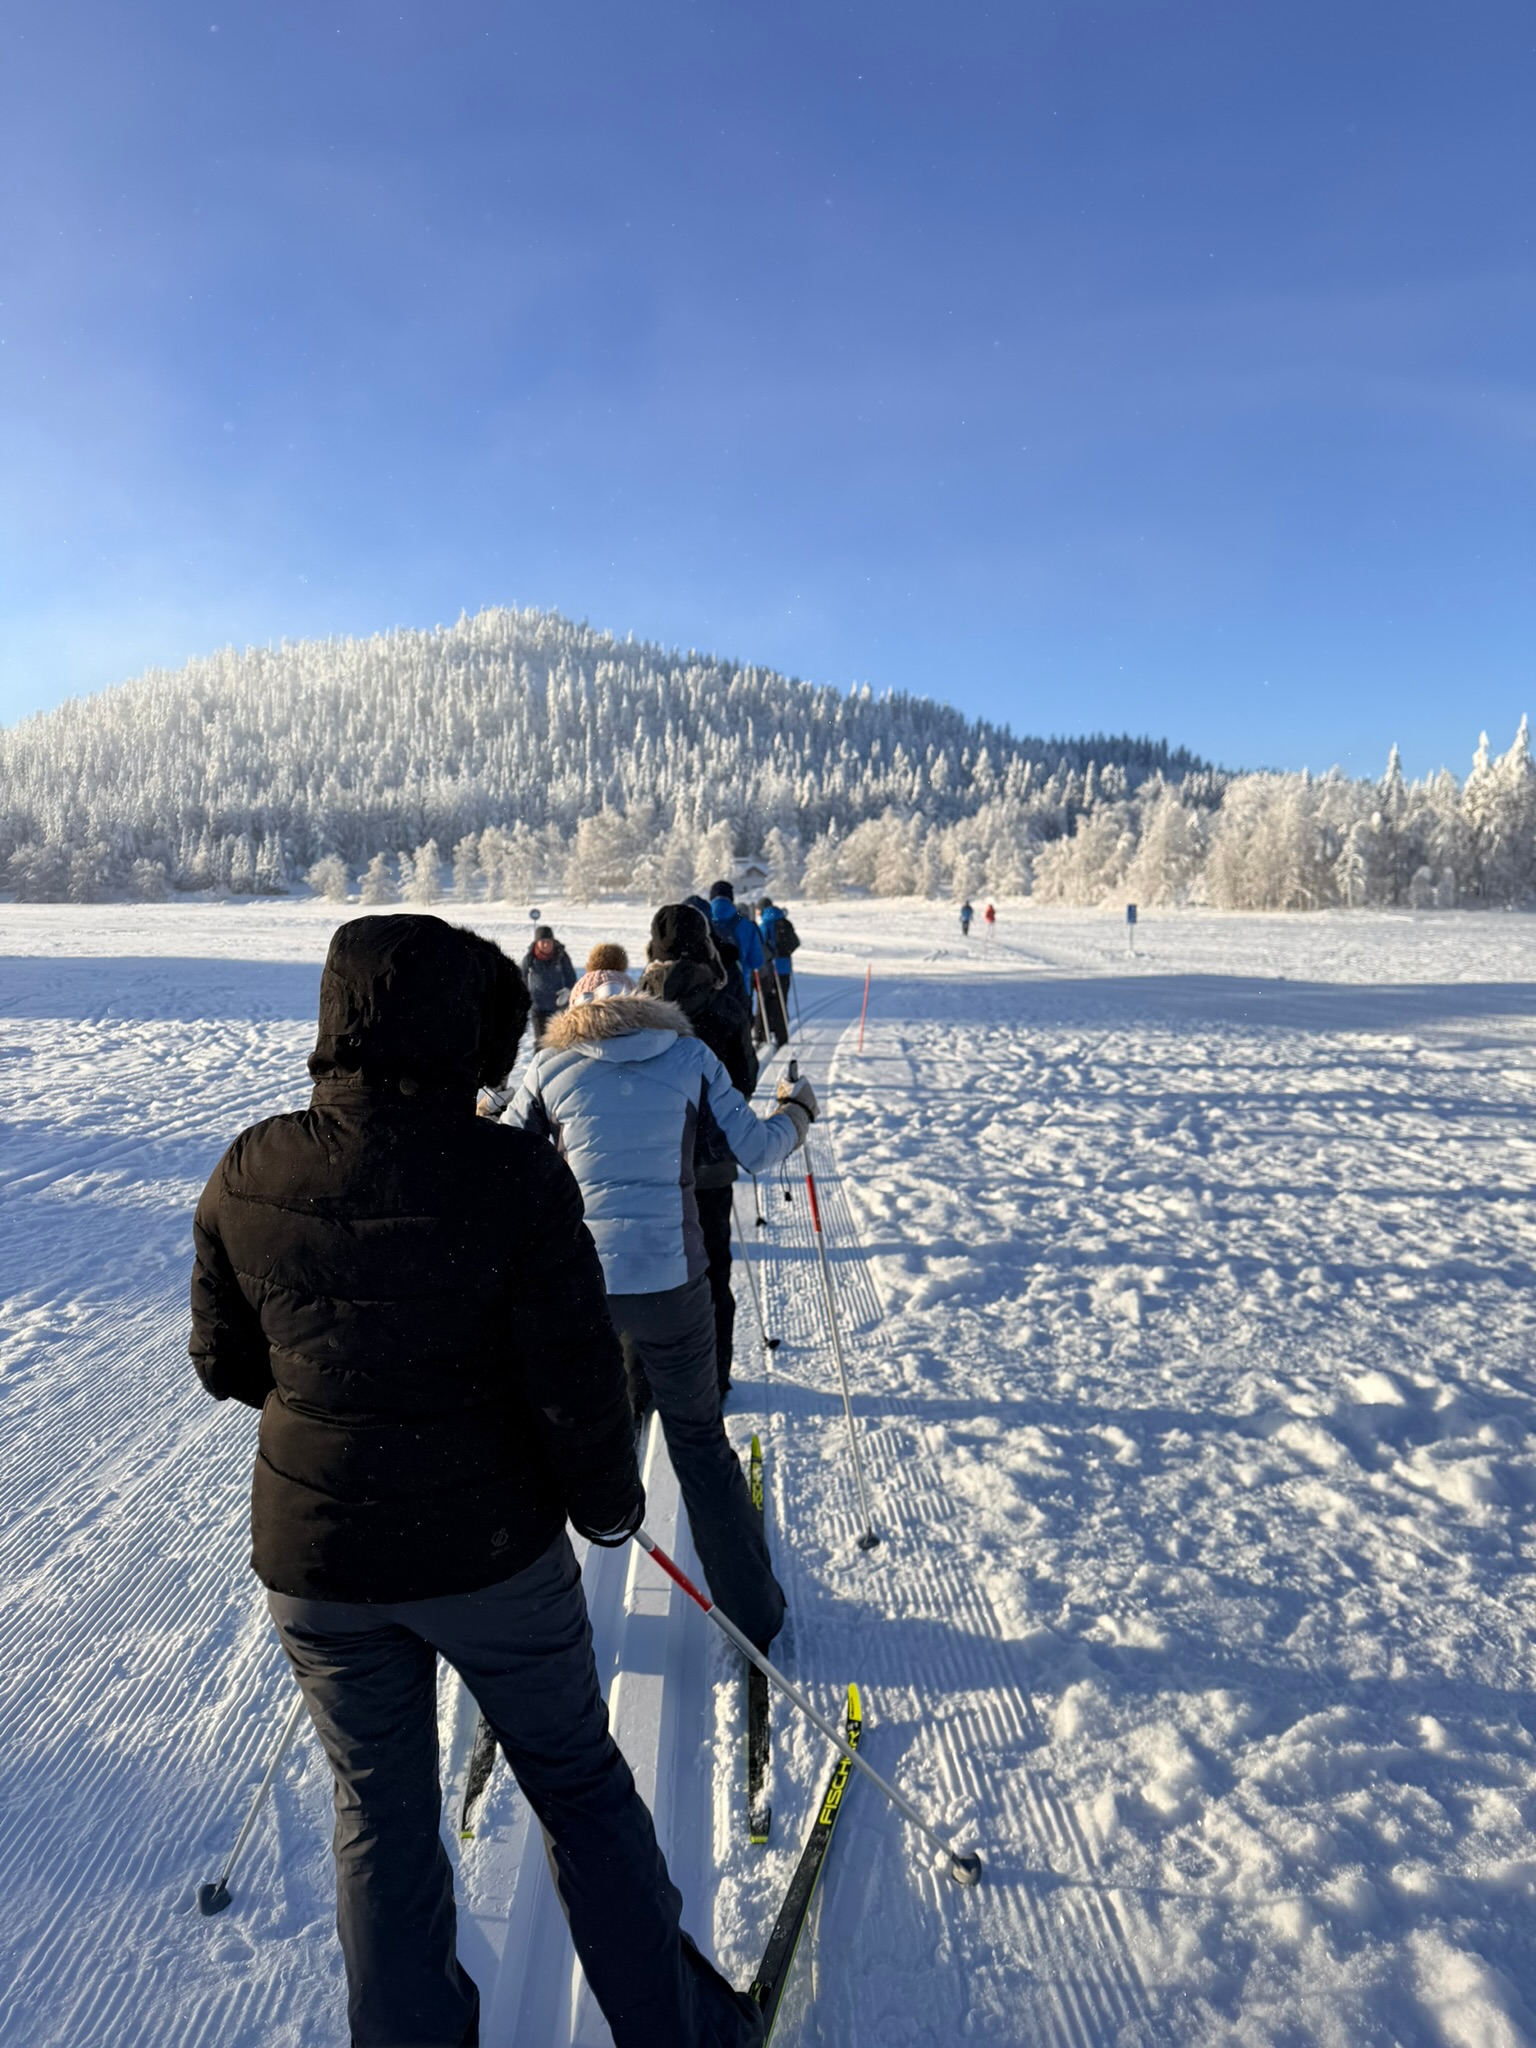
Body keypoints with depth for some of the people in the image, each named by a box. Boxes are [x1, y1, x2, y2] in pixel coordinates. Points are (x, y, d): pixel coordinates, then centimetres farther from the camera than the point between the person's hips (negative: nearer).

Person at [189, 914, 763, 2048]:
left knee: (381, 1813, 25)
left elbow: (225, 1363, 1)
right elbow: (577, 1382, -20)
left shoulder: (248, 1176, -12)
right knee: (580, 1781, 21)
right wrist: (609, 1500, -1)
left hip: (314, 1559, 3)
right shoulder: (514, 1175, -24)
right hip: (490, 1550, -2)